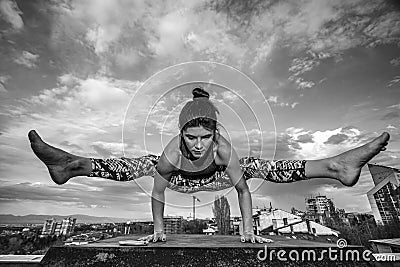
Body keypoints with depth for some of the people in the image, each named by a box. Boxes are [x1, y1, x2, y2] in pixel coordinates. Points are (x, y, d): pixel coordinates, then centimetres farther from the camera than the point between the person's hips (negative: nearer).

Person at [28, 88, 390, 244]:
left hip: (217, 178, 0)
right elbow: (158, 191, -22)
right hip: (180, 180, 1)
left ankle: (336, 166, -2)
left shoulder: (224, 149, -38)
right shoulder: (171, 153, -37)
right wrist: (159, 229, -11)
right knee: (138, 166, -9)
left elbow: (242, 188, -26)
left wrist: (248, 231, -20)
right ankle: (70, 165, 11)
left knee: (261, 167, -13)